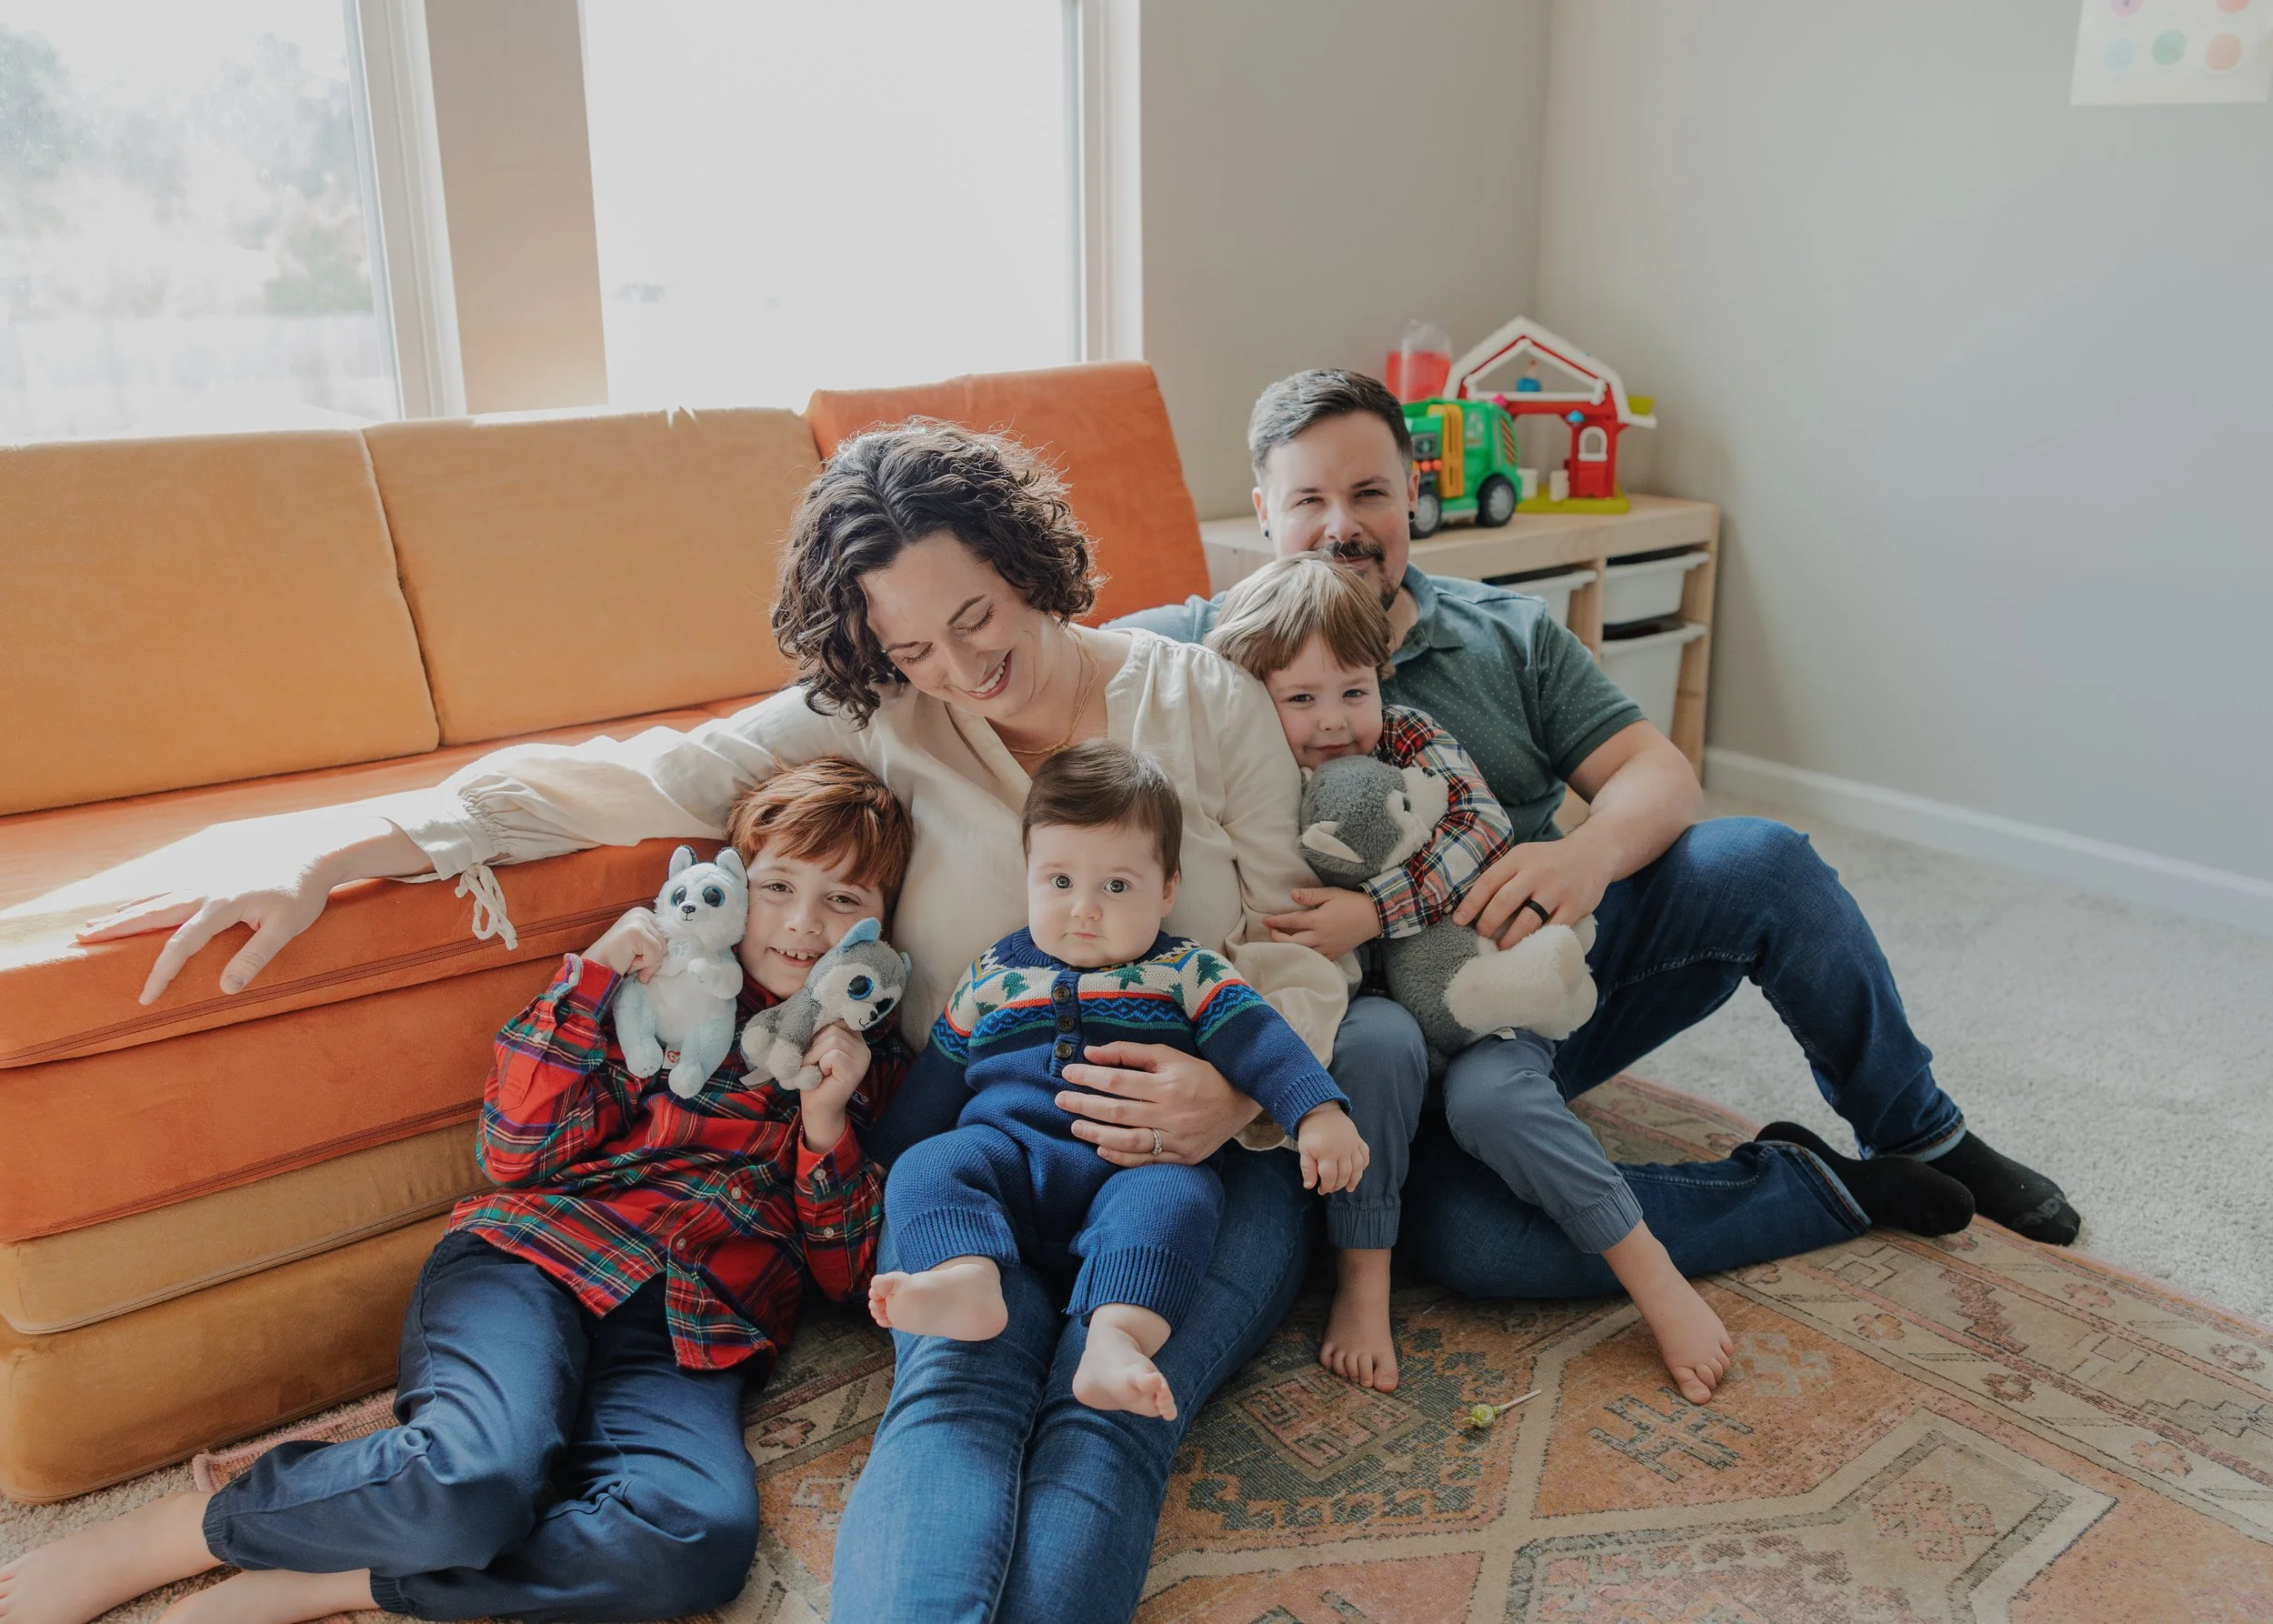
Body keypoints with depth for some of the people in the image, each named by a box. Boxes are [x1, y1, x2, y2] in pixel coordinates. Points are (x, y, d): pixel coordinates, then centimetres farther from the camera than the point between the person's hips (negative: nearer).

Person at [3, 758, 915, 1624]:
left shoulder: (872, 1060, 19)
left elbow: (848, 1279, 14)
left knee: (706, 1541, -32)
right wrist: (592, 976, -7)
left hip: (690, 1332, 2)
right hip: (541, 1258, -2)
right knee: (474, 1481, -34)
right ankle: (169, 1534, -7)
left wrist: (828, 1126, -2)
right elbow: (516, 1152, 3)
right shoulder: (665, 980, 11)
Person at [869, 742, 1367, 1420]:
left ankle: (1118, 1337, -55)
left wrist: (1319, 1112, -13)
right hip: (1006, 1152, 3)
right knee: (927, 1166, -25)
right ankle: (967, 1277, -51)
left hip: (1137, 1165, -2)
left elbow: (1256, 1039, 2)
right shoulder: (993, 977, 20)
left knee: (1176, 1196, -35)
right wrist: (887, 1168, 25)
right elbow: (937, 1080, 27)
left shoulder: (1185, 974, 13)